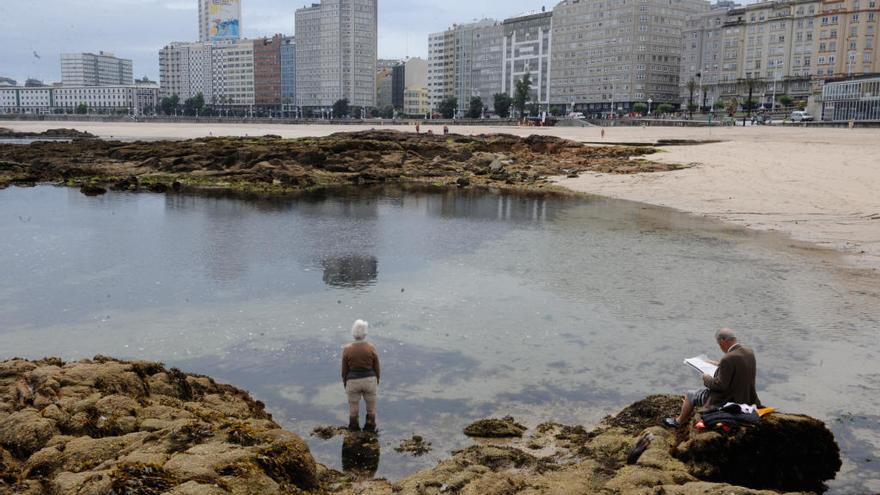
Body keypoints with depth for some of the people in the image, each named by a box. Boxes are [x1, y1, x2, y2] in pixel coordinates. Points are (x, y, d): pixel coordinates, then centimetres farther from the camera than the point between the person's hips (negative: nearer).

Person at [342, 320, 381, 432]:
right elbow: (377, 369, -4)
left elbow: (344, 371, -5)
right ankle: (370, 429, 26)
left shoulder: (347, 349, -12)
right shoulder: (371, 348, -12)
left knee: (353, 409, 15)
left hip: (353, 382, 0)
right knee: (371, 408, 17)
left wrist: (345, 384, 10)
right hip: (369, 380, 0)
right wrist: (377, 382, 11)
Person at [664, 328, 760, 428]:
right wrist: (719, 365, 17)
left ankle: (679, 421, 35)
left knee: (690, 395, 13)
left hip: (728, 400, -8)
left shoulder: (728, 359, -30)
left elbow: (720, 385, -24)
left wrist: (707, 378, -6)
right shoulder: (750, 352, -3)